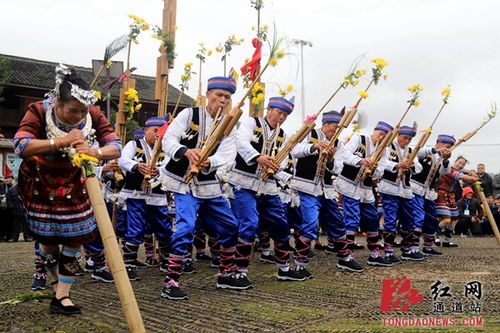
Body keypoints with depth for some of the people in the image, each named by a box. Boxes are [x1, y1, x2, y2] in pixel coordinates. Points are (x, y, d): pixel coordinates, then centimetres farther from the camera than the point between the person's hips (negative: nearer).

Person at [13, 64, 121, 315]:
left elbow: (115, 147, -20)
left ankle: (61, 296, 8)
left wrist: (96, 153, -42)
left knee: (75, 237, -2)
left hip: (74, 183, 2)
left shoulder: (93, 115, -16)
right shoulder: (39, 111, -23)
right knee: (49, 238, 5)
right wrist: (62, 141, -46)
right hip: (40, 183, -2)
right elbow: (21, 146, -36)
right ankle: (56, 281, 34)